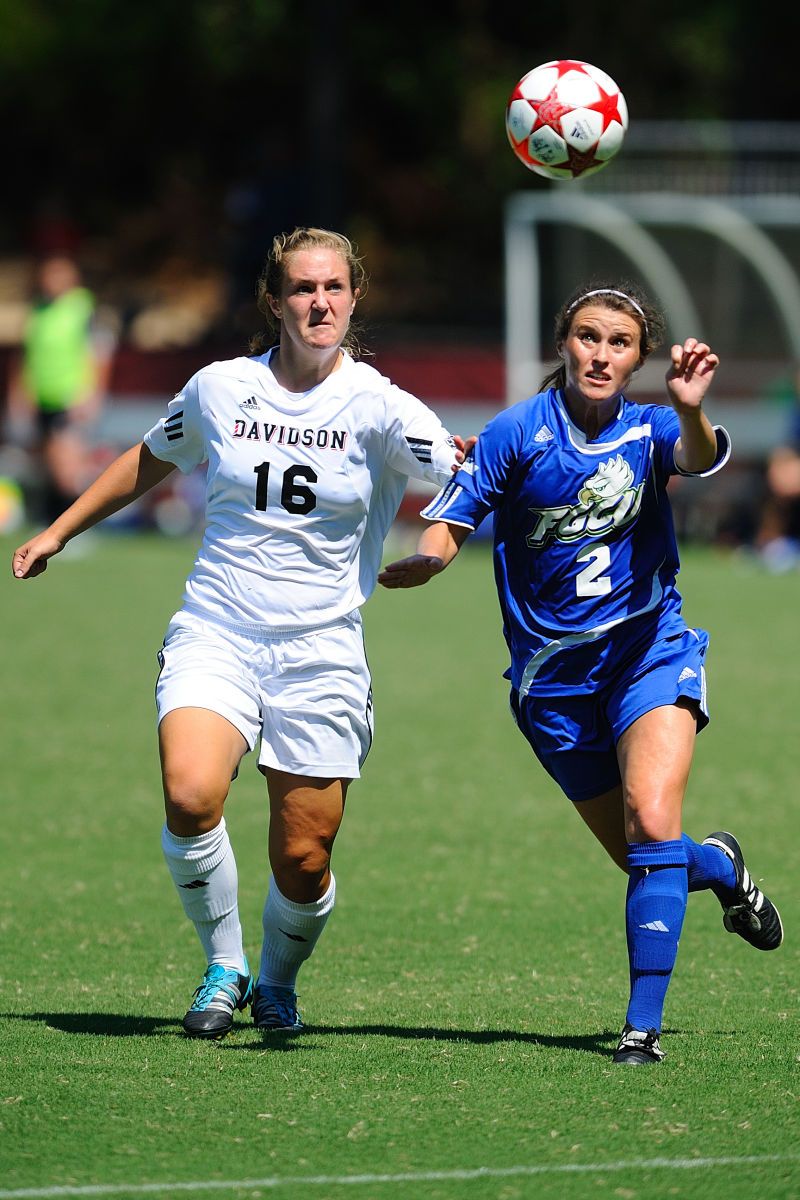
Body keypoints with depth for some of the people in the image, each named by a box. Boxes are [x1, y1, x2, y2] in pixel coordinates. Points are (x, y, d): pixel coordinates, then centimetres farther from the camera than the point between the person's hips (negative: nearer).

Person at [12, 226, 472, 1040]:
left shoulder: (377, 408, -3)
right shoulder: (218, 390, 3)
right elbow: (150, 461, 22)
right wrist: (61, 529, 27)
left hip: (321, 652, 0)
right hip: (215, 632, 0)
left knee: (303, 860, -2)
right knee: (190, 796, -27)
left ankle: (277, 981, 30)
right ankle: (224, 966, -3)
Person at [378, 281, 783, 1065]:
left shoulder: (648, 430, -2)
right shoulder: (517, 433, -7)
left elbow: (698, 458, -25)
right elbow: (443, 537, -12)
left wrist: (691, 411, -48)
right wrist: (409, 565, -35)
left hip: (650, 651, 0)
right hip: (554, 677, 0)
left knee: (651, 823, -22)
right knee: (648, 860, 5)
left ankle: (644, 1025, -17)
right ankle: (722, 867, 42)